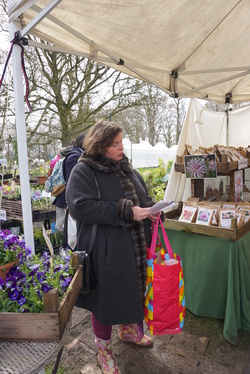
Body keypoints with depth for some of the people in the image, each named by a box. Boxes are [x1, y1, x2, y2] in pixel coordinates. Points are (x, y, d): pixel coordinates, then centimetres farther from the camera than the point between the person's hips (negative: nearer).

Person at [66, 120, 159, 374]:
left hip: (135, 247, 7)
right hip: (105, 251, -7)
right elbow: (80, 206, -26)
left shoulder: (126, 168, 9)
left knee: (133, 289, 22)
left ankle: (128, 330, 51)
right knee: (106, 297, 10)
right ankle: (103, 350, 37)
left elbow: (142, 197, 20)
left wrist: (149, 210, -3)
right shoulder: (83, 171, -13)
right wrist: (126, 212, -27)